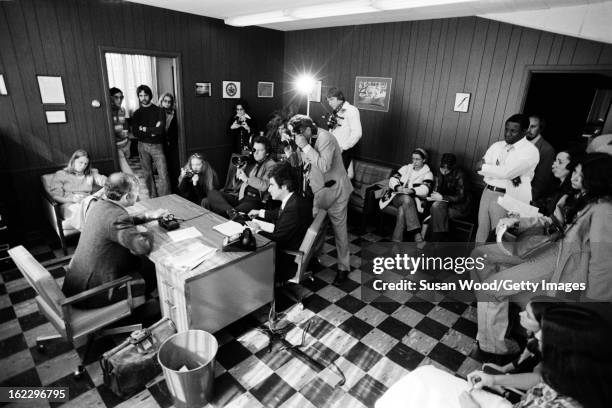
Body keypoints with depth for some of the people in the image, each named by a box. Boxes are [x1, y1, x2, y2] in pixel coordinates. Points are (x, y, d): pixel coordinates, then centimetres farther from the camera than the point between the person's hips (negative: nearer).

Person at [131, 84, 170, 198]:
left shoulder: (159, 111, 0)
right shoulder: (137, 113, 8)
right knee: (148, 175, 9)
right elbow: (135, 133, -3)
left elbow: (160, 130, -13)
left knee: (163, 175, -10)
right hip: (143, 146, 3)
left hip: (157, 146, -3)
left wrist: (144, 129, -6)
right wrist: (152, 131, -9)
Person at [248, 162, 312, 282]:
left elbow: (277, 238, -25)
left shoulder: (294, 207, -32)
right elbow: (279, 214, 21)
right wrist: (260, 212, 20)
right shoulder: (293, 200, -2)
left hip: (287, 263, -9)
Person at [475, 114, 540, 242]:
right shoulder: (496, 146, 13)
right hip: (487, 192, 6)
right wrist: (505, 173, -12)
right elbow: (481, 168, 1)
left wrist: (484, 166, -4)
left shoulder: (530, 151, -7)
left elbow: (505, 172, -19)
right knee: (481, 233, 11)